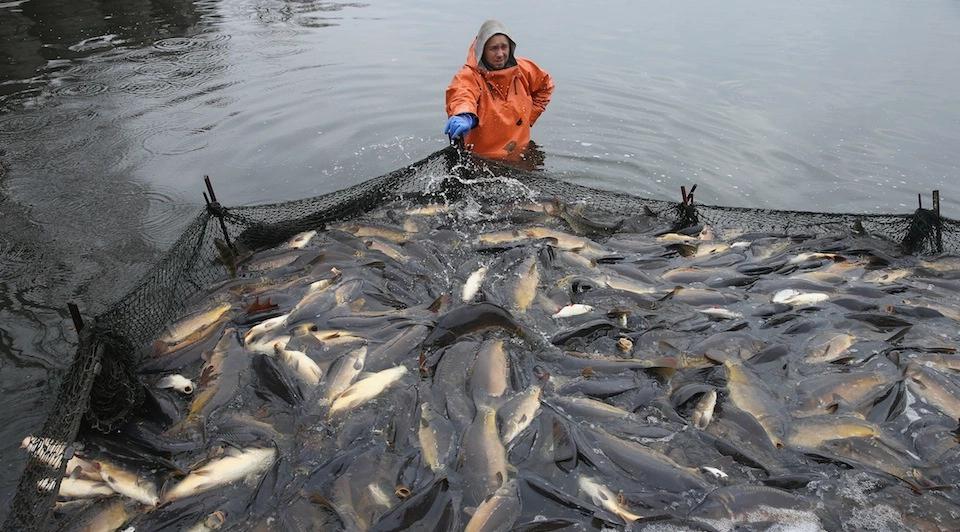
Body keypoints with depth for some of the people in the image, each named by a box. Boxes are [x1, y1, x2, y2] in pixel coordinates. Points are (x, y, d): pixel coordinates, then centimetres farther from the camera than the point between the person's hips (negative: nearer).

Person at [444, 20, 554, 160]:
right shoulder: (469, 75, -17)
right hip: (480, 159, -4)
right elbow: (461, 94, -41)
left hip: (519, 157, 5)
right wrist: (465, 116, -65)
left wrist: (530, 117, 11)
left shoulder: (524, 70, 1)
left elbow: (545, 85, 22)